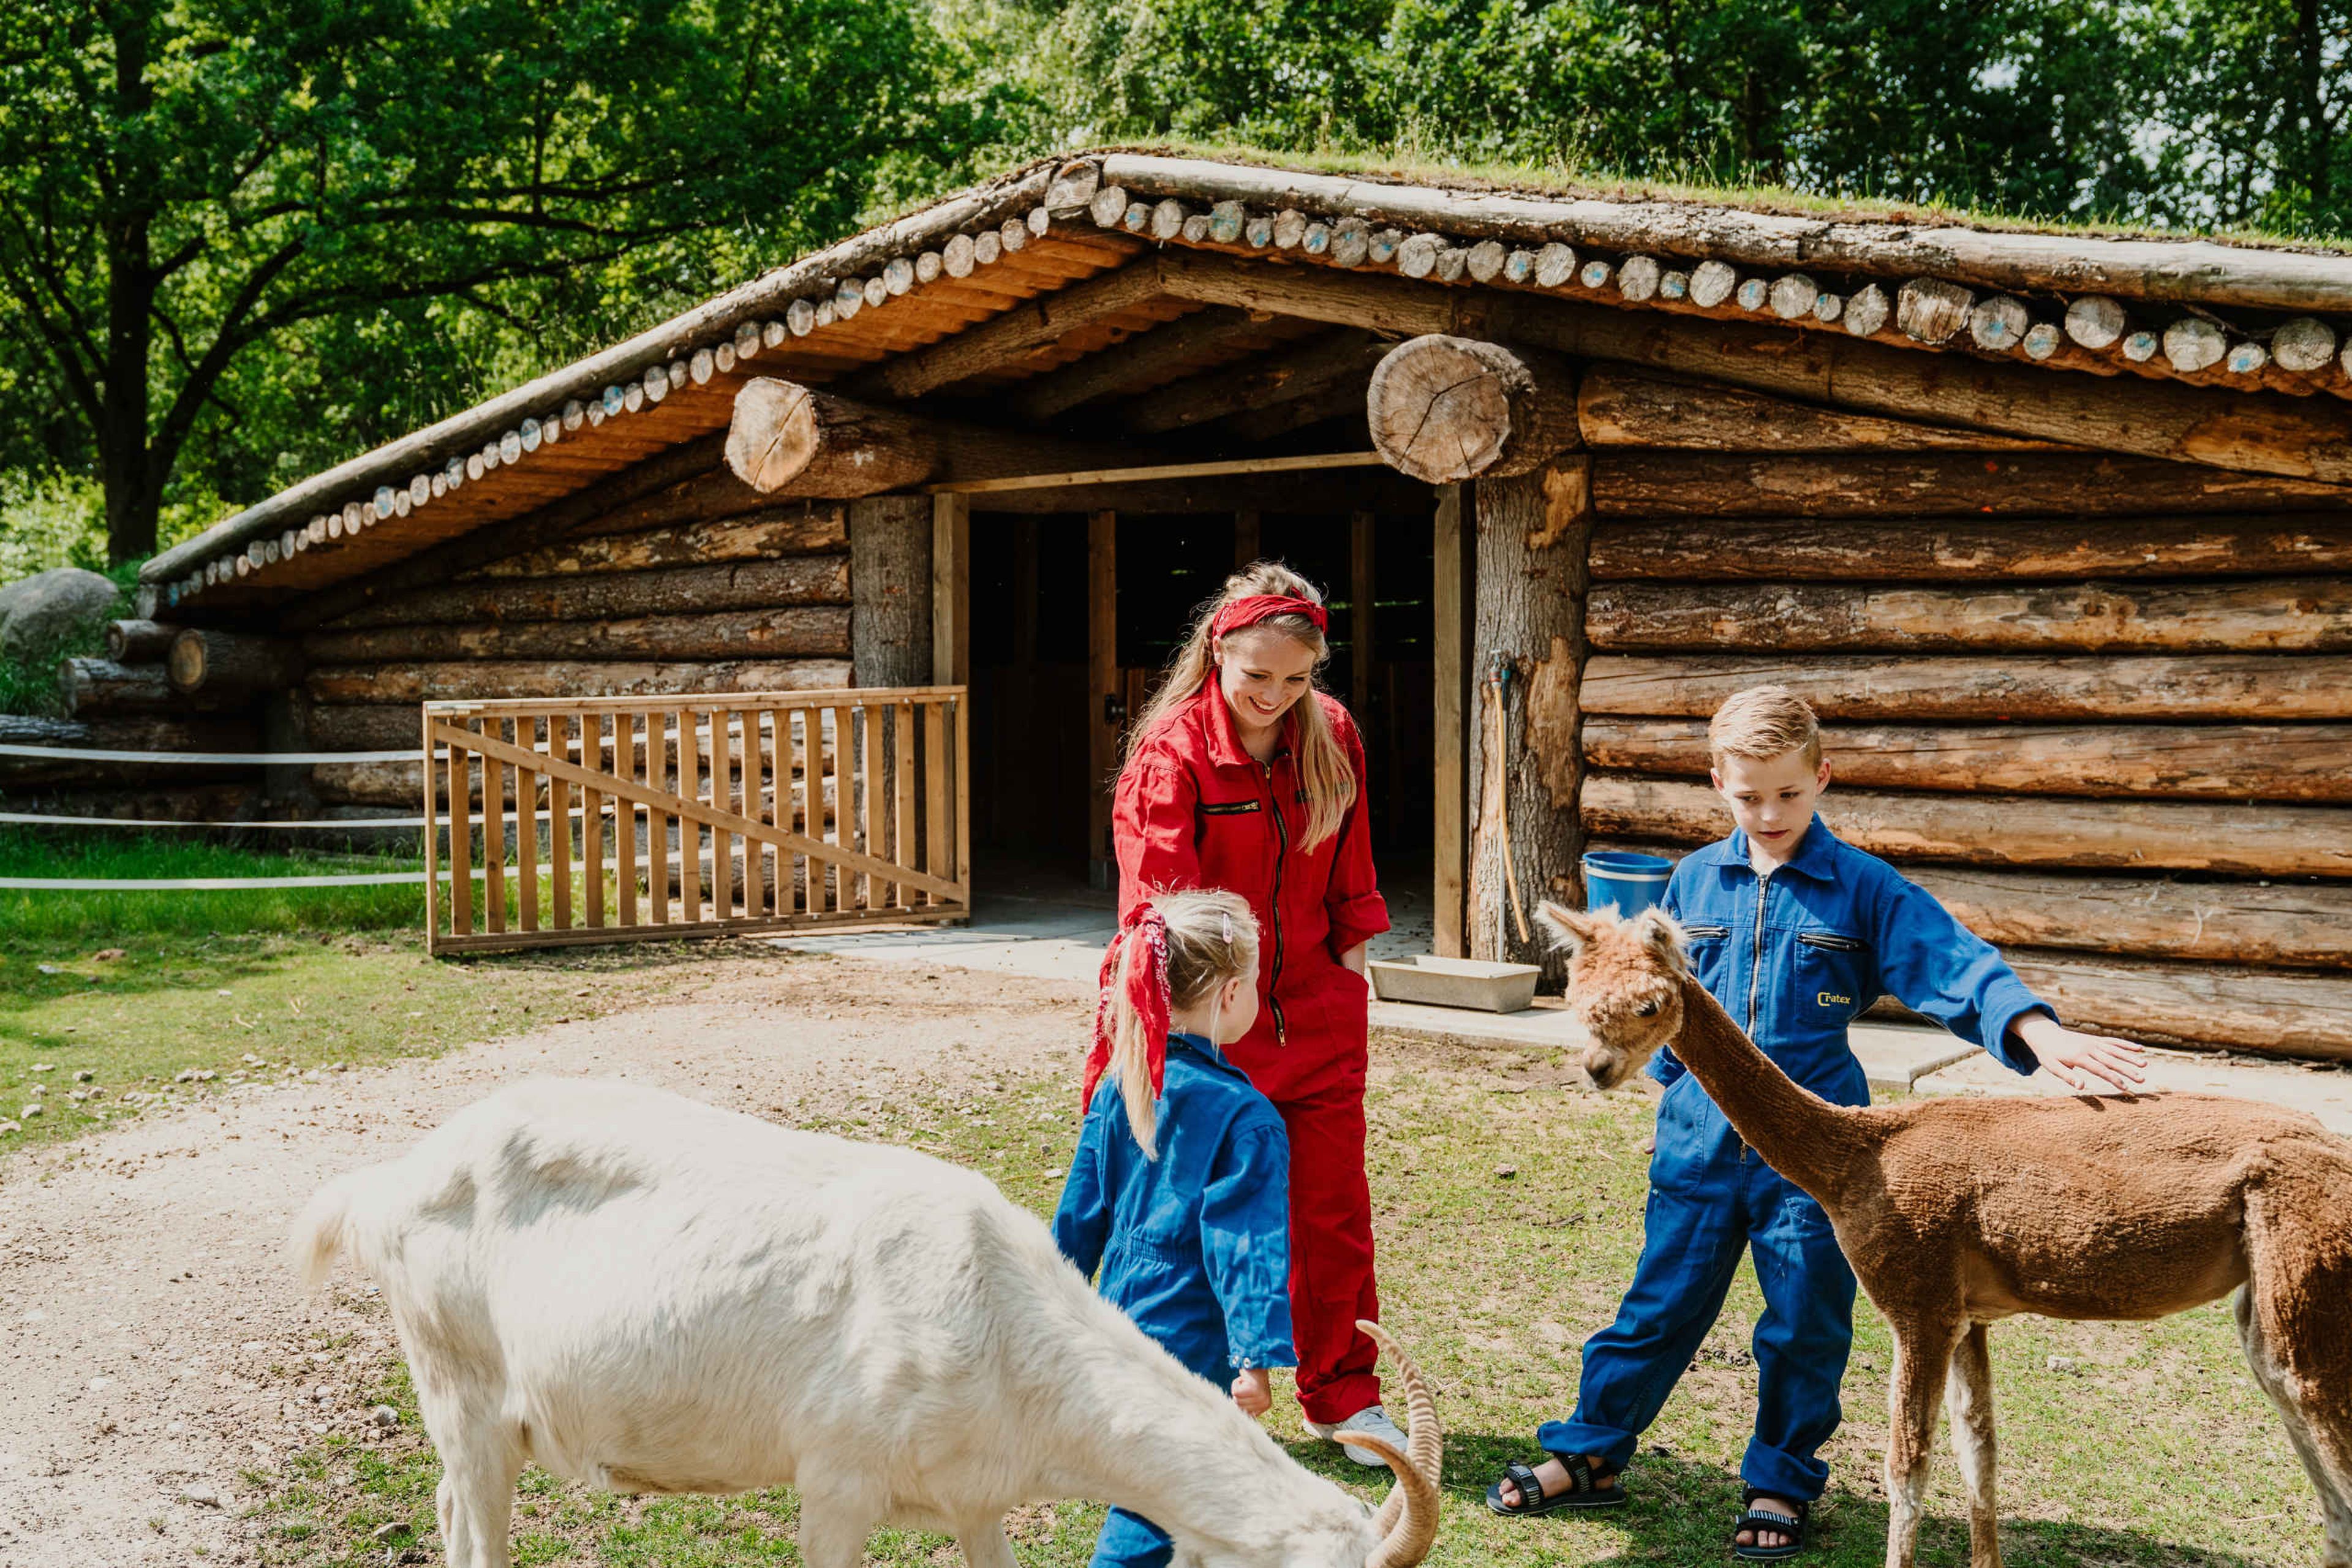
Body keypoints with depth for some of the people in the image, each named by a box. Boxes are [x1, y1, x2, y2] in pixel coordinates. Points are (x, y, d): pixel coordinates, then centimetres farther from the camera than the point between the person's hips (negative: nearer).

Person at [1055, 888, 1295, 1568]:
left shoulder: (1118, 1087, 1)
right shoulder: (1242, 1115, -18)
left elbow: (1081, 1211, 9)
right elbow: (1249, 1243, -21)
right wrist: (1257, 1354, -21)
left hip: (1123, 1317, 7)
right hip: (1190, 1336, -7)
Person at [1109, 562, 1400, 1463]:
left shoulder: (1332, 737, 1)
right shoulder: (1173, 750, -14)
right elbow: (1161, 898, -22)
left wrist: (1353, 952, 12)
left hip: (1318, 1008, 4)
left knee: (1333, 1209, 9)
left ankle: (1343, 1397, 23)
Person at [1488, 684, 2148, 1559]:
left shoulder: (1865, 889, -6)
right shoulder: (1696, 881, 3)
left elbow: (1959, 970, -13)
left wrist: (2045, 1037, -27)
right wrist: (1670, 1091, 21)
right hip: (1701, 1139, 2)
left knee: (1805, 1325, 8)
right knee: (1660, 1306, 11)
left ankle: (1780, 1484, 25)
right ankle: (1589, 1455, 24)